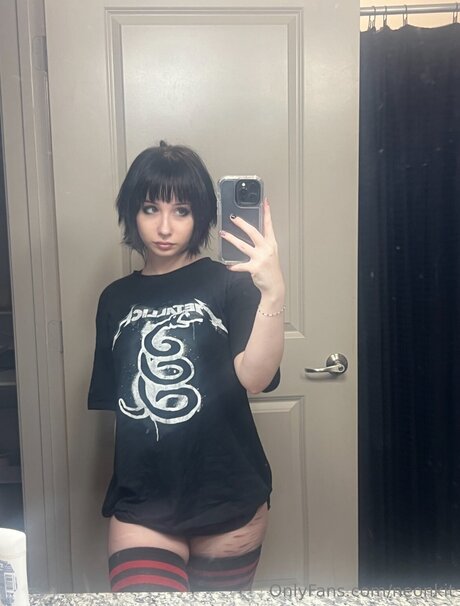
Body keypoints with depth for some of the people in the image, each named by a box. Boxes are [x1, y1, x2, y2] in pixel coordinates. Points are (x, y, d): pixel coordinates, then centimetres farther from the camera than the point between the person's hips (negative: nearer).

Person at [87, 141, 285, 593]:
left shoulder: (227, 284, -7)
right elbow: (113, 401, 11)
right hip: (141, 508, 2)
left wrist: (273, 293, -37)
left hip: (227, 505, -1)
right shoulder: (116, 300, 4)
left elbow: (255, 378, -22)